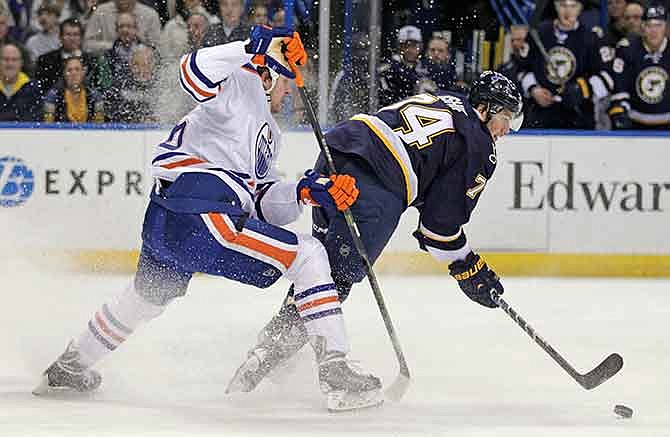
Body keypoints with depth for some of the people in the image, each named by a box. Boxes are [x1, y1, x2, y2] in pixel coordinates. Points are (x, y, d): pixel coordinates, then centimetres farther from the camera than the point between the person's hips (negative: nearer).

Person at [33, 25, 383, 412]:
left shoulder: (268, 134, 32)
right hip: (200, 217, -10)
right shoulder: (242, 85, 4)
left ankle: (69, 367, 49)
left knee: (148, 296, 34)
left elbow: (265, 204, 22)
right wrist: (254, 48, -19)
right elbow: (195, 72, -18)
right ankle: (335, 372, -14)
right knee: (309, 256, -7)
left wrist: (304, 192, 6)